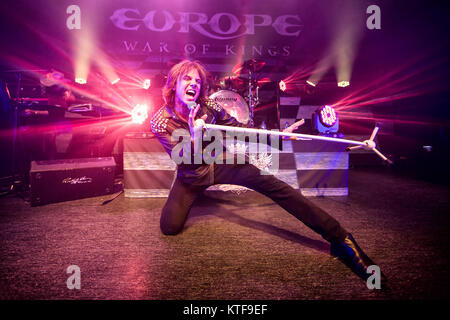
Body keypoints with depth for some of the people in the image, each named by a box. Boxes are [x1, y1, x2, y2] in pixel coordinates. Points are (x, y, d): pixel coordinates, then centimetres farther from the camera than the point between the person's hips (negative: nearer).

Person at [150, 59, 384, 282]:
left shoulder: (208, 106, -12)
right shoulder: (160, 122, -17)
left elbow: (239, 129, -2)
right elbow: (183, 161, -22)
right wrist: (193, 137, -43)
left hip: (220, 163, 1)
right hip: (191, 174, 0)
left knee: (272, 185, -20)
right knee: (170, 227, -15)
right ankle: (191, 197, 22)